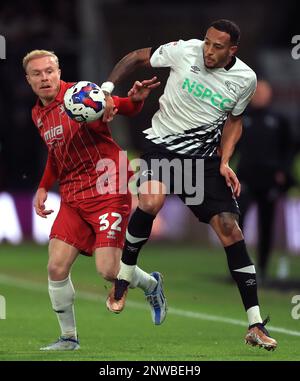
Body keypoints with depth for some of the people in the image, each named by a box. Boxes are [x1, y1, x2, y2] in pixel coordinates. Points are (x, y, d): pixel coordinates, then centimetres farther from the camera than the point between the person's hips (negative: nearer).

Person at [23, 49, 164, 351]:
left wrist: (135, 100, -40)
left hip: (107, 191, -6)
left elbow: (119, 107, -18)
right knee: (56, 268, -4)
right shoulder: (38, 114, 13)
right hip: (72, 198, 6)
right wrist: (44, 187, 18)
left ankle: (151, 284, 20)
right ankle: (68, 338, 12)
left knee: (108, 269, -14)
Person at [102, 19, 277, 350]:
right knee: (151, 201, -32)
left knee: (229, 227, -7)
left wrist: (225, 162, -2)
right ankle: (122, 279, -7)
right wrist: (106, 89, -13)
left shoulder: (245, 79, -5)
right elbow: (136, 57, 0)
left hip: (204, 156, 2)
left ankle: (255, 325, -2)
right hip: (163, 144, -2)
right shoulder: (185, 51, -13)